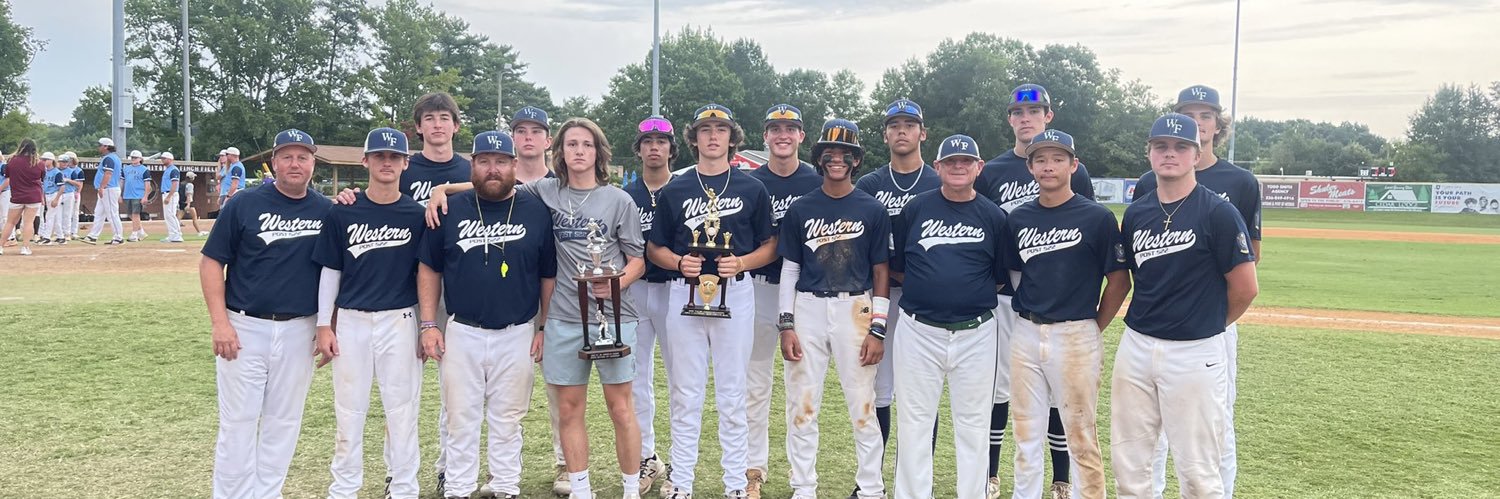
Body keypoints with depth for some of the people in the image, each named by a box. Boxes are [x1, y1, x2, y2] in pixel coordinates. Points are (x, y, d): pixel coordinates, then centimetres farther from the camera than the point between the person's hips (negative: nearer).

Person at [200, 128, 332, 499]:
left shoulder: (326, 211, 4)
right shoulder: (245, 205, -2)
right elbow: (212, 262, -1)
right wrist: (220, 323, -10)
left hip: (299, 331, 2)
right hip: (244, 328, -2)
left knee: (284, 423, 9)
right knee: (237, 422, 1)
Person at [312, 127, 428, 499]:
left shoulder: (417, 216, 0)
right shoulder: (342, 213, 2)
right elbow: (330, 271, 6)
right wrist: (324, 325, 2)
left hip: (400, 321, -1)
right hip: (351, 321, 1)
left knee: (402, 408, 4)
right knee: (349, 409, 8)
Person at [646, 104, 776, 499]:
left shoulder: (752, 189, 6)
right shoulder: (674, 191, 8)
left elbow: (769, 246, 7)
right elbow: (654, 248, 10)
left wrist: (741, 262, -11)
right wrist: (679, 262, -9)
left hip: (735, 295, -1)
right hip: (684, 295, 1)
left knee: (732, 393, 5)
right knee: (685, 393, 6)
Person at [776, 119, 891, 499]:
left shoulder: (872, 210, 3)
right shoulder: (800, 209, 7)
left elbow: (881, 273, 3)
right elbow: (789, 269, 8)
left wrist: (878, 330, -4)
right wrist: (785, 325, 0)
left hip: (854, 310, -1)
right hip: (807, 310, 2)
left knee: (862, 404, 2)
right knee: (801, 403, 5)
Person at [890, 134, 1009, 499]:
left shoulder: (993, 216, 3)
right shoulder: (916, 208, 4)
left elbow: (1001, 275, 9)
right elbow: (896, 266, 8)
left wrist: (972, 291, 1)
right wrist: (927, 290, 3)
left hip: (976, 334, 0)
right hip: (918, 331, 0)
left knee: (973, 423, 8)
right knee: (913, 421, 5)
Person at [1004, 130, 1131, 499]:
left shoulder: (1097, 218, -5)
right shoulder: (1018, 219, 7)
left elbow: (1119, 281, -2)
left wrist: (1095, 329, 0)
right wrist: (1025, 316, 9)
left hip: (1076, 337, -4)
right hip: (1025, 334, 4)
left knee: (1080, 433, 3)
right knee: (1026, 432, 12)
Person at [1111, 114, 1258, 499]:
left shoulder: (1218, 212, -9)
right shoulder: (1136, 213, 7)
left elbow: (1245, 288, -7)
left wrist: (1209, 324, 6)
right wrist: (1148, 320, 11)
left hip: (1196, 353, -5)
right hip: (1136, 347, 5)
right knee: (1127, 463, 11)